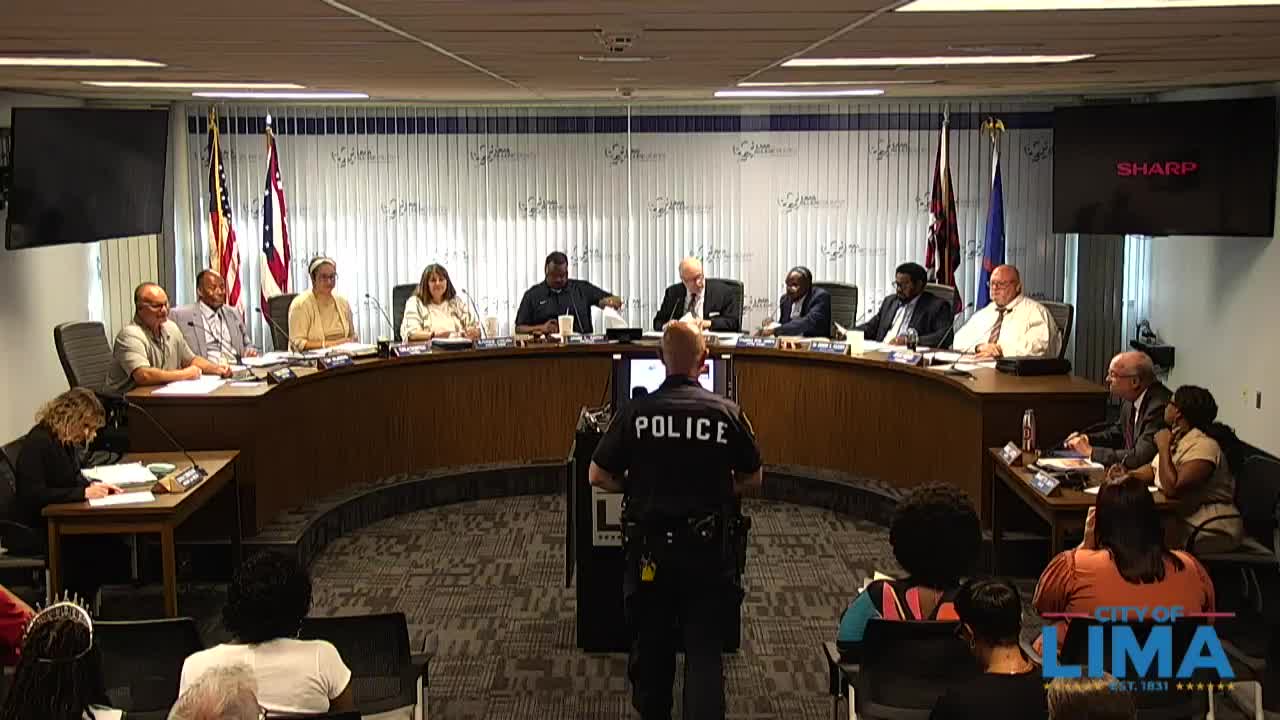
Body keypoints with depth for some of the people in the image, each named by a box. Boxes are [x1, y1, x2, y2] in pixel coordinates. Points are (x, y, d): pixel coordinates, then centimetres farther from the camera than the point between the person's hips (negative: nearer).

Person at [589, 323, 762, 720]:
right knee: (705, 650, 4)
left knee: (651, 643, 18)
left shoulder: (634, 412, -9)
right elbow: (752, 479, 3)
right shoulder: (727, 413, -9)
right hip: (708, 549, -1)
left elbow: (597, 476, -3)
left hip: (650, 548, 1)